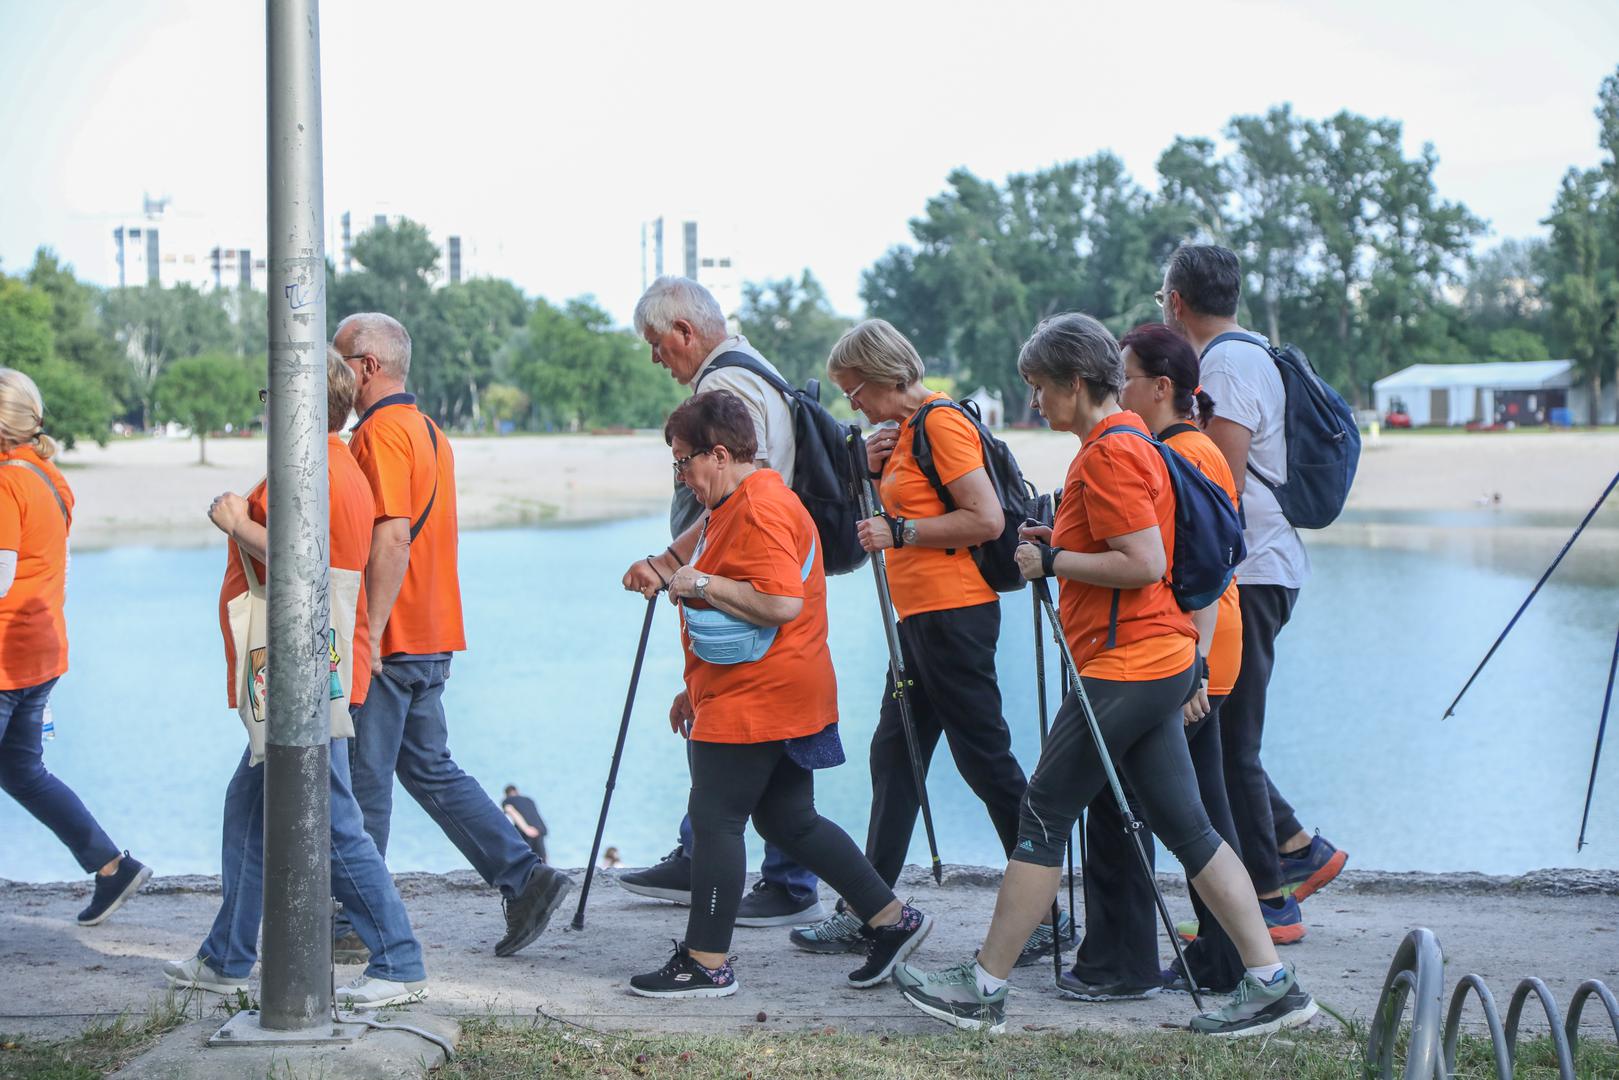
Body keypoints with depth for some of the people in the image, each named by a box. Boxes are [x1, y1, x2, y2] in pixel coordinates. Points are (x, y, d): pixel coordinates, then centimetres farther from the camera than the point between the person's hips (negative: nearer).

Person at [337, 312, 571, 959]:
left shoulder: (379, 433, -15)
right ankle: (525, 877, 4)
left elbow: (393, 538, -25)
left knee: (364, 779, 1)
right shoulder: (428, 431, 16)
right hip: (434, 638, 9)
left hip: (388, 642, -9)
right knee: (430, 770, 13)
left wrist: (369, 633, -24)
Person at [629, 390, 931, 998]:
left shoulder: (760, 507, -17)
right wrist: (696, 688, 28)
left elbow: (780, 604, -28)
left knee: (714, 819, -5)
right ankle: (891, 920, 15)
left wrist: (702, 584, -19)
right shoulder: (735, 506, 19)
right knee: (788, 821, 13)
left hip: (753, 705, -11)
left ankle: (705, 964, 1)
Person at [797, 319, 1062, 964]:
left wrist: (899, 531, -18)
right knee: (893, 756, 10)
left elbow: (987, 520, -21)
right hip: (921, 616, 10)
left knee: (986, 760, -5)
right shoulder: (908, 427, 16)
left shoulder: (943, 423, -14)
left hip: (954, 614, -10)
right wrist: (875, 469, 5)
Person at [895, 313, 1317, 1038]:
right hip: (1160, 660, 10)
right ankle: (1271, 984, 6)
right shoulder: (1130, 439, 17)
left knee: (1043, 814, -3)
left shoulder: (1107, 453, -15)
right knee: (1185, 826, 9)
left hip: (1122, 667, -10)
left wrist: (1053, 560, -14)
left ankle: (982, 988, 3)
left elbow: (1143, 563, -22)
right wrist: (1060, 543, 14)